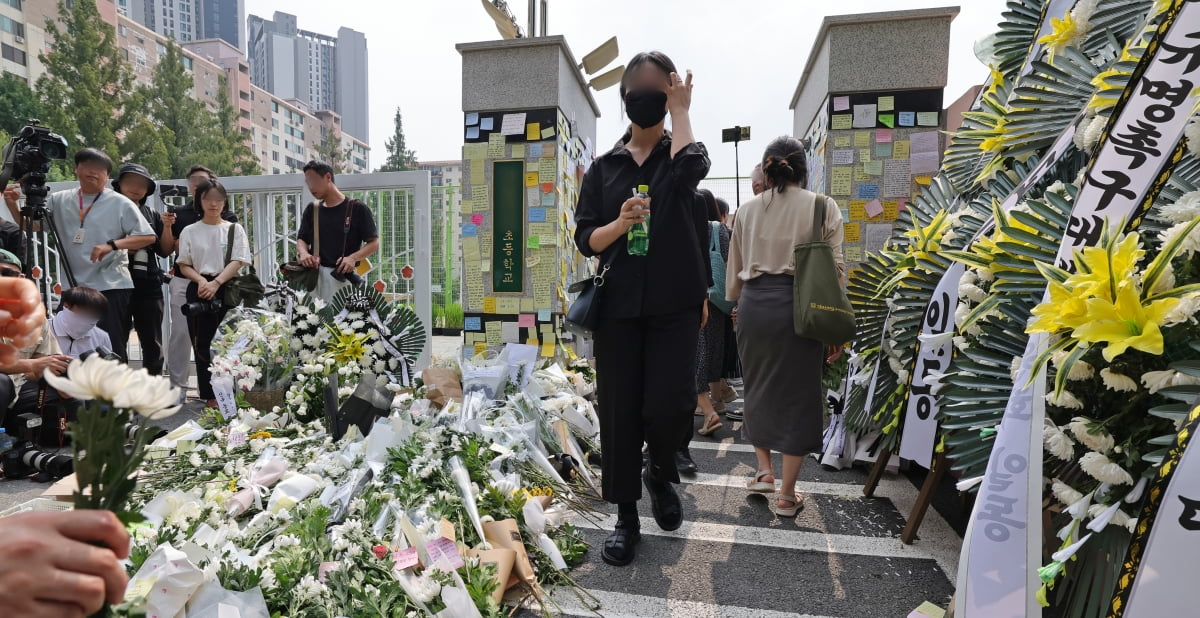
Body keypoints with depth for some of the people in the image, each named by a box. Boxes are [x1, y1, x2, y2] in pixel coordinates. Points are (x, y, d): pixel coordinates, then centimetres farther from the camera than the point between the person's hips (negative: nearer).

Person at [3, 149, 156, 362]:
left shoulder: (120, 203, -3)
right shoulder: (60, 200, 10)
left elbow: (148, 237, -8)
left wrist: (112, 245, -21)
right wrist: (12, 204, -5)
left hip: (111, 287, -5)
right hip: (73, 288, 5)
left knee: (111, 350, -4)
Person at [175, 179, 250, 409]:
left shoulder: (235, 229, 7)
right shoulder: (190, 231, 10)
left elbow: (238, 262, -3)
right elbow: (184, 265, 7)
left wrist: (216, 283, -16)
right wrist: (201, 280, -13)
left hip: (227, 289, -1)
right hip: (199, 289, 1)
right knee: (203, 344, 2)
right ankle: (211, 396, 9)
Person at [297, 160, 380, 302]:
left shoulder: (357, 208, 1)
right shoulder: (311, 210, 17)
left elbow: (374, 243, -1)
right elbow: (301, 239, 19)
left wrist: (353, 257, -17)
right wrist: (303, 253, -5)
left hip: (342, 277, -4)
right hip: (313, 275, 4)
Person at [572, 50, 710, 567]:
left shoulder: (681, 153, 8)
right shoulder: (603, 168, 11)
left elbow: (691, 168, -18)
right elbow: (586, 240, 6)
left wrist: (680, 110, -4)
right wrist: (619, 223, -14)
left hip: (675, 305, -1)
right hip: (618, 306, 2)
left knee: (670, 404, -13)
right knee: (619, 411, 4)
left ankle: (661, 474, 22)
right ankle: (626, 518, 22)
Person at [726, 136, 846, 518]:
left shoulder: (748, 210, 9)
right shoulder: (824, 207, 2)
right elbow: (835, 269, -1)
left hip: (754, 303, 3)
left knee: (758, 386, 21)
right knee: (798, 393, 6)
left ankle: (764, 470, 22)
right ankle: (787, 494, 14)